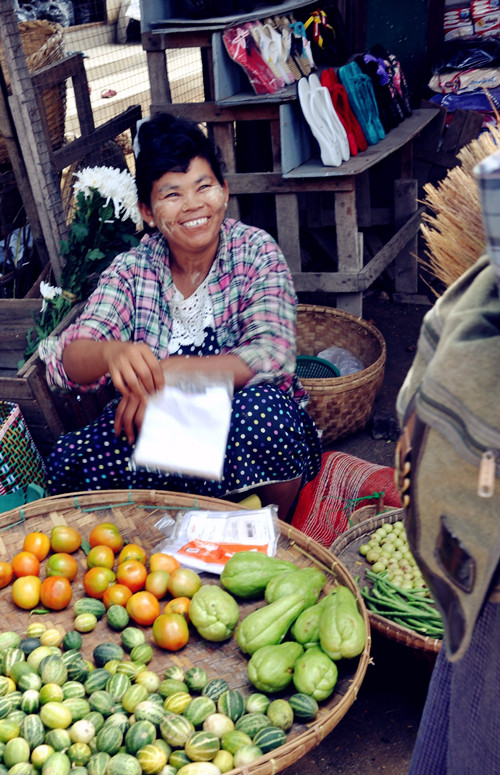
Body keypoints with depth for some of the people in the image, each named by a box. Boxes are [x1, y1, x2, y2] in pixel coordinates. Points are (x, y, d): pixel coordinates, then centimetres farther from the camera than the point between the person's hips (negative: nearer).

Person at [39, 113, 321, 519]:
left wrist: (168, 373, -31)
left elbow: (272, 355, -20)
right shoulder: (132, 269, -2)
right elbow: (68, 360, -14)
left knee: (261, 408, -34)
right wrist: (111, 354, -39)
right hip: (161, 430, 2)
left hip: (249, 428, -1)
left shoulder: (255, 252, -7)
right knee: (68, 460, -22)